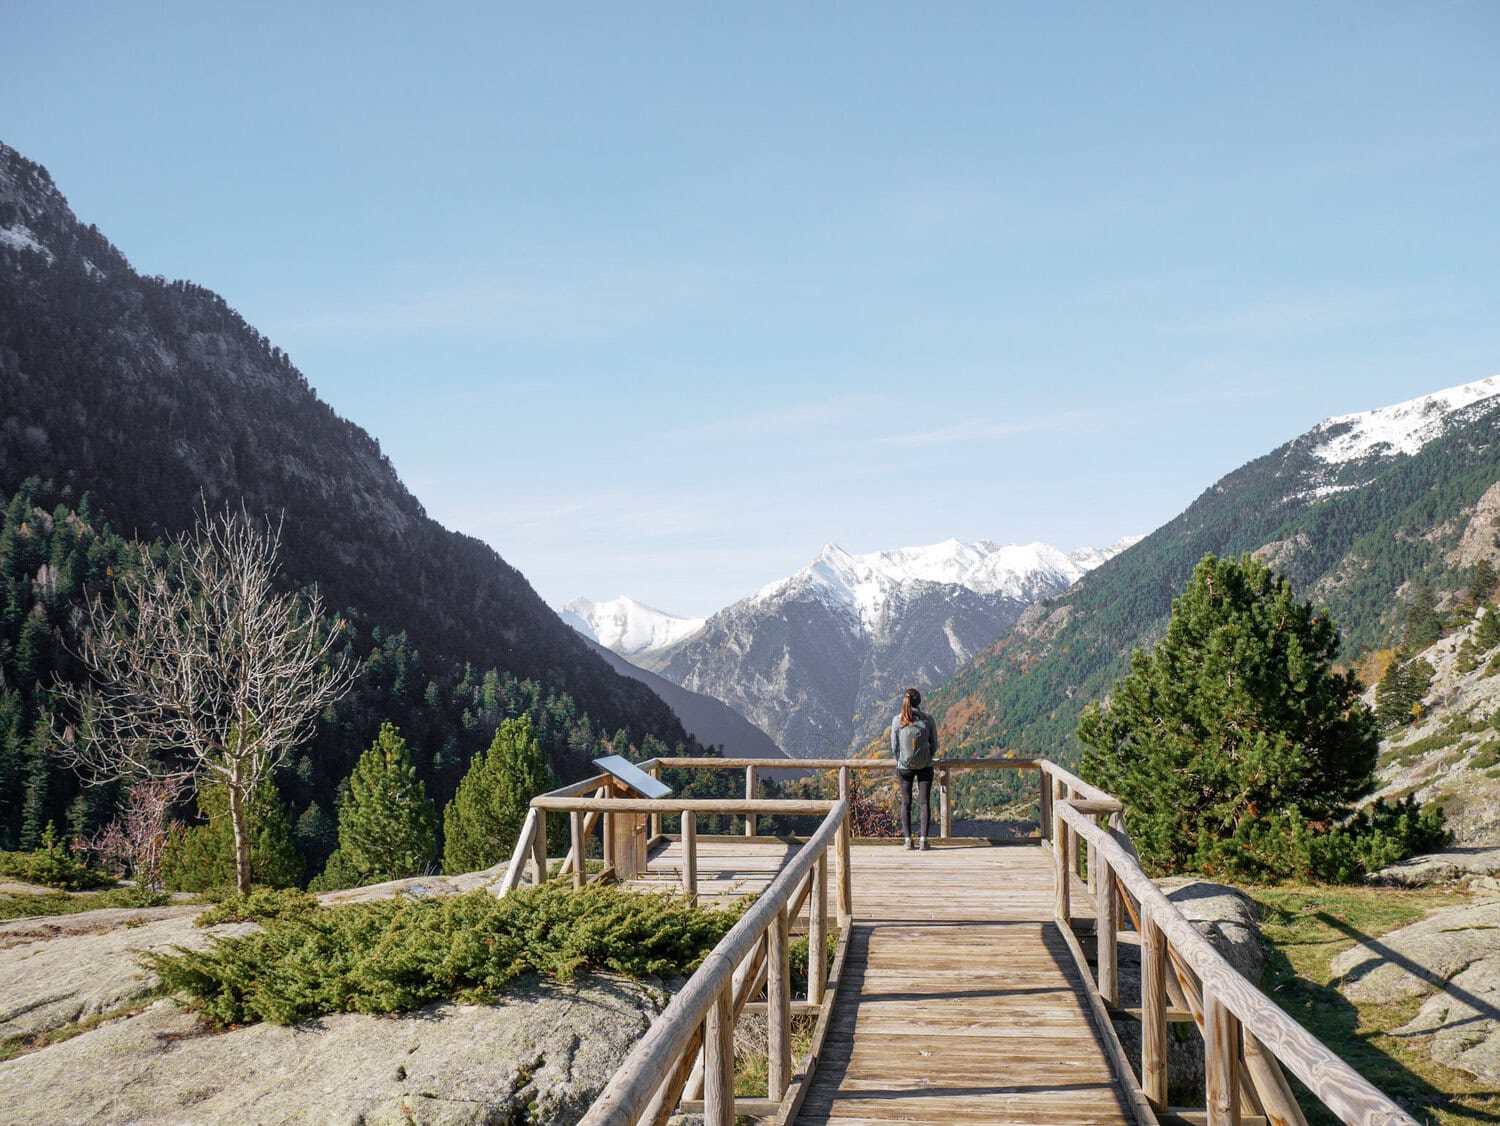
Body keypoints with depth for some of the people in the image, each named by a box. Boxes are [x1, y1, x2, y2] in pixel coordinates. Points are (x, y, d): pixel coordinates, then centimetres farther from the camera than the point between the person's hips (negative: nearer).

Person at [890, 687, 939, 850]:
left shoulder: (897, 721, -10)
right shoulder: (928, 720, -10)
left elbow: (894, 747, -4)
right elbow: (934, 745, -1)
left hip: (904, 767, 0)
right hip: (925, 767, 0)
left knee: (906, 803, 11)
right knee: (925, 802, 8)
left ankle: (907, 840, 14)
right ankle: (923, 840, 6)